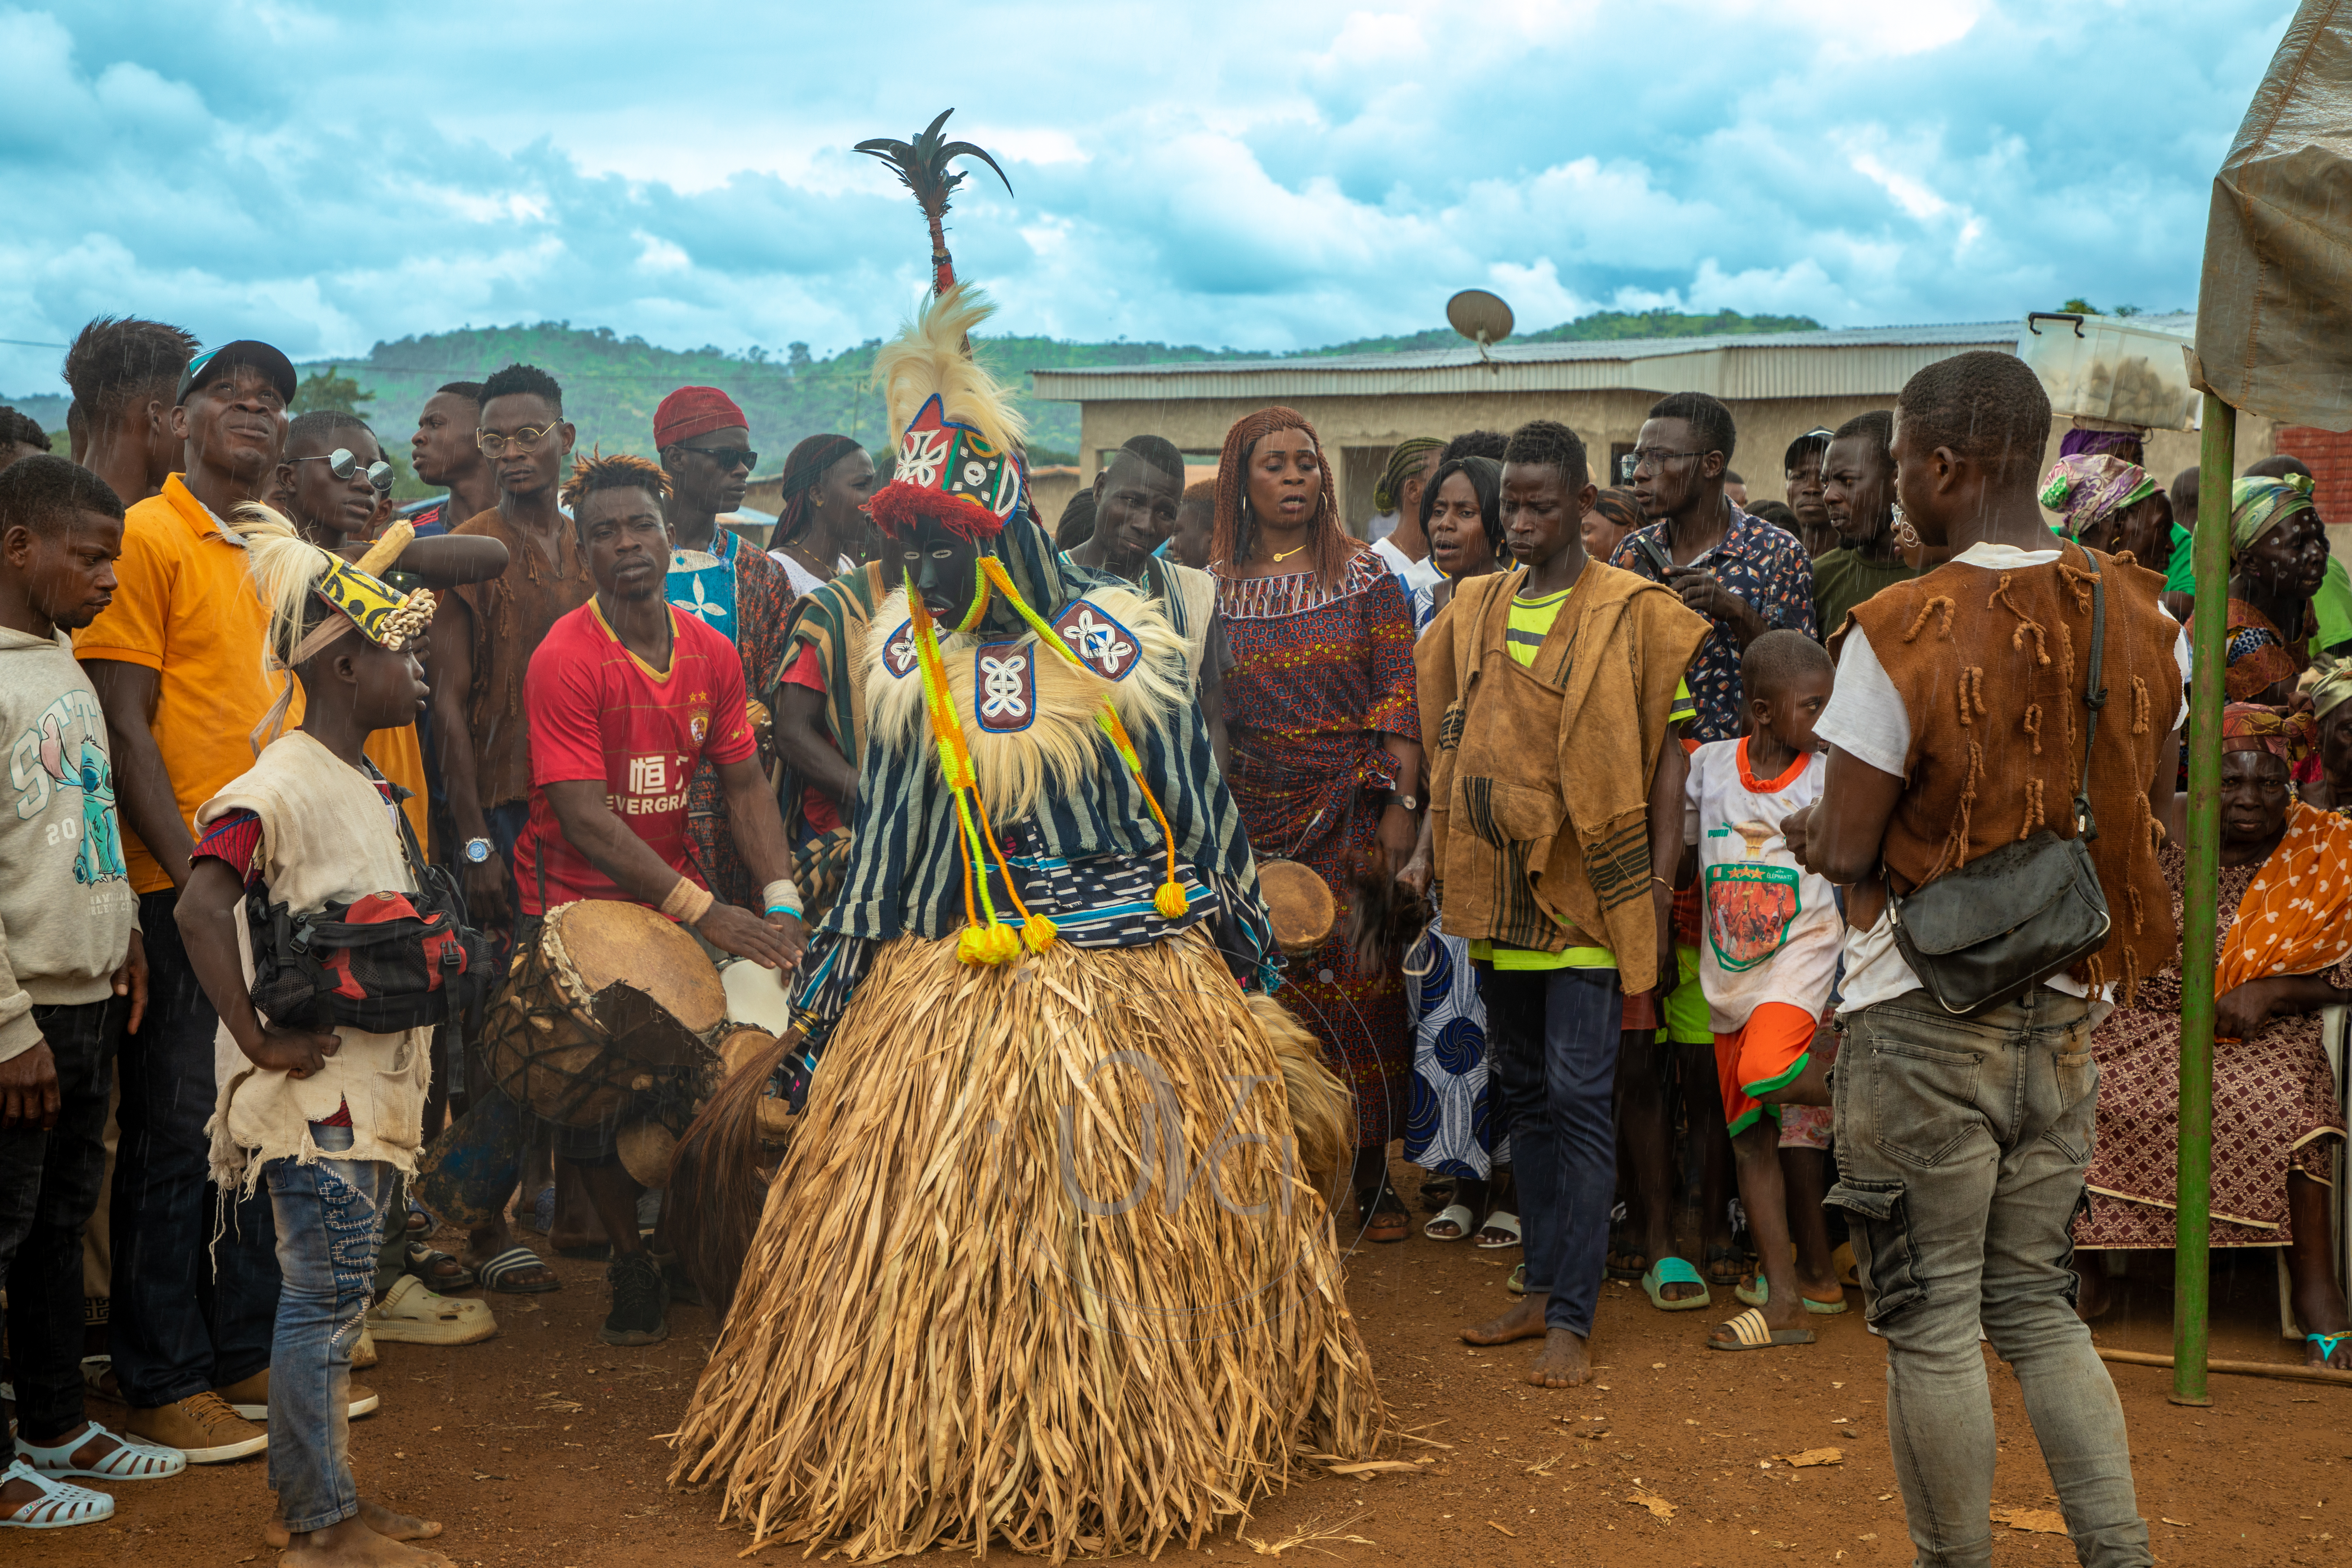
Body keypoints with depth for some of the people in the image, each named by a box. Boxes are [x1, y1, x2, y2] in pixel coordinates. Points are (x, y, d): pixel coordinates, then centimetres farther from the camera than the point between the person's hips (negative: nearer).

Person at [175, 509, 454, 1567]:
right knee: (324, 1296, -2)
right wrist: (260, 1042, -25)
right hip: (317, 1089, -9)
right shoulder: (279, 787, -18)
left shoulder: (367, 786, 13)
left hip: (370, 1082, 9)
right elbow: (199, 910, -29)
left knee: (333, 1291, 15)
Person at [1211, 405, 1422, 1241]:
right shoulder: (1212, 587, 7)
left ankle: (1373, 1177, 10)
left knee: (1360, 984, -1)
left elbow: (1400, 700, -1)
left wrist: (1402, 803, -9)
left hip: (1353, 813, -1)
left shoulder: (1367, 575, 4)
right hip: (1253, 819, 1)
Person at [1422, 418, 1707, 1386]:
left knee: (1580, 1098, -6)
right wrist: (1437, 852, 12)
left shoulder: (1634, 613, -5)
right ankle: (1542, 1290, 23)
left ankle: (1573, 1320, 0)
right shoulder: (1472, 609, 11)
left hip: (1588, 882, -6)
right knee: (1524, 1091, 13)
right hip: (1496, 886, 6)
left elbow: (1667, 753, -5)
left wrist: (1659, 886, -11)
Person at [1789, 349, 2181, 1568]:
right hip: (2066, 1012, 6)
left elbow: (1844, 851, -14)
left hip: (1926, 1023, -6)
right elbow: (2149, 827, 11)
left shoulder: (1901, 634, -17)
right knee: (2036, 1302, 19)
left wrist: (1809, 833, 7)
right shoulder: (2140, 622, 1)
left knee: (1932, 1324, 8)